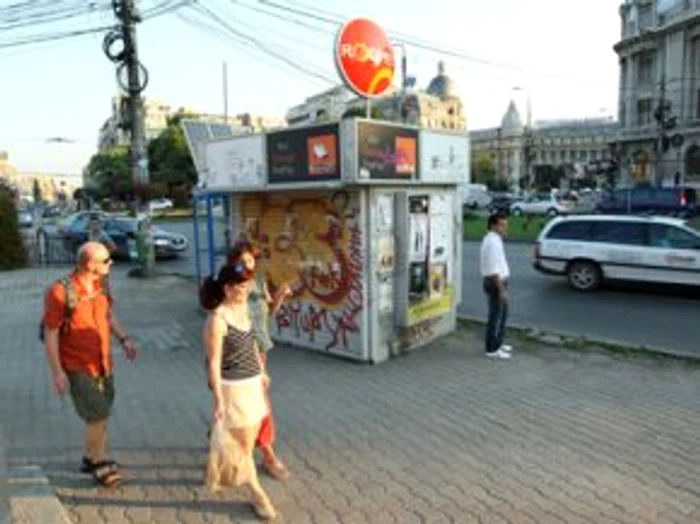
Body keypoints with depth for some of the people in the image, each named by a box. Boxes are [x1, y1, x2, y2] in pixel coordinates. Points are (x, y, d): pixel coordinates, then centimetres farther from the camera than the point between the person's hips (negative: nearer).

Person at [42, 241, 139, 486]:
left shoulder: (101, 283, -2)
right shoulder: (61, 292, -22)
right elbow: (50, 334, -16)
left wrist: (124, 339, 1)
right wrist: (57, 372, -14)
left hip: (103, 362, 7)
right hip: (78, 367, -7)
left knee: (101, 414, 18)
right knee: (98, 417, -2)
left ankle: (92, 459, 38)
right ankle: (99, 463, 22)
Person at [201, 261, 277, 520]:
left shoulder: (243, 307, 2)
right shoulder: (217, 319, -22)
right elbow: (214, 362, -19)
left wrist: (261, 371, 22)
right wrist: (218, 400, -17)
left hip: (252, 383, 7)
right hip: (233, 387, -7)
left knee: (250, 438, 20)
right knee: (244, 444, 7)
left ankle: (238, 471, 47)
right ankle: (256, 493, 25)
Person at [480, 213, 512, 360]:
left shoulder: (493, 239, 12)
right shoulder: (493, 241, -21)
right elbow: (494, 269, -25)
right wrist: (501, 289, -24)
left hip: (498, 281, 11)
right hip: (495, 283, -11)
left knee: (502, 313, 20)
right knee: (495, 316, -2)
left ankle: (498, 343, 33)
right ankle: (492, 349, 8)